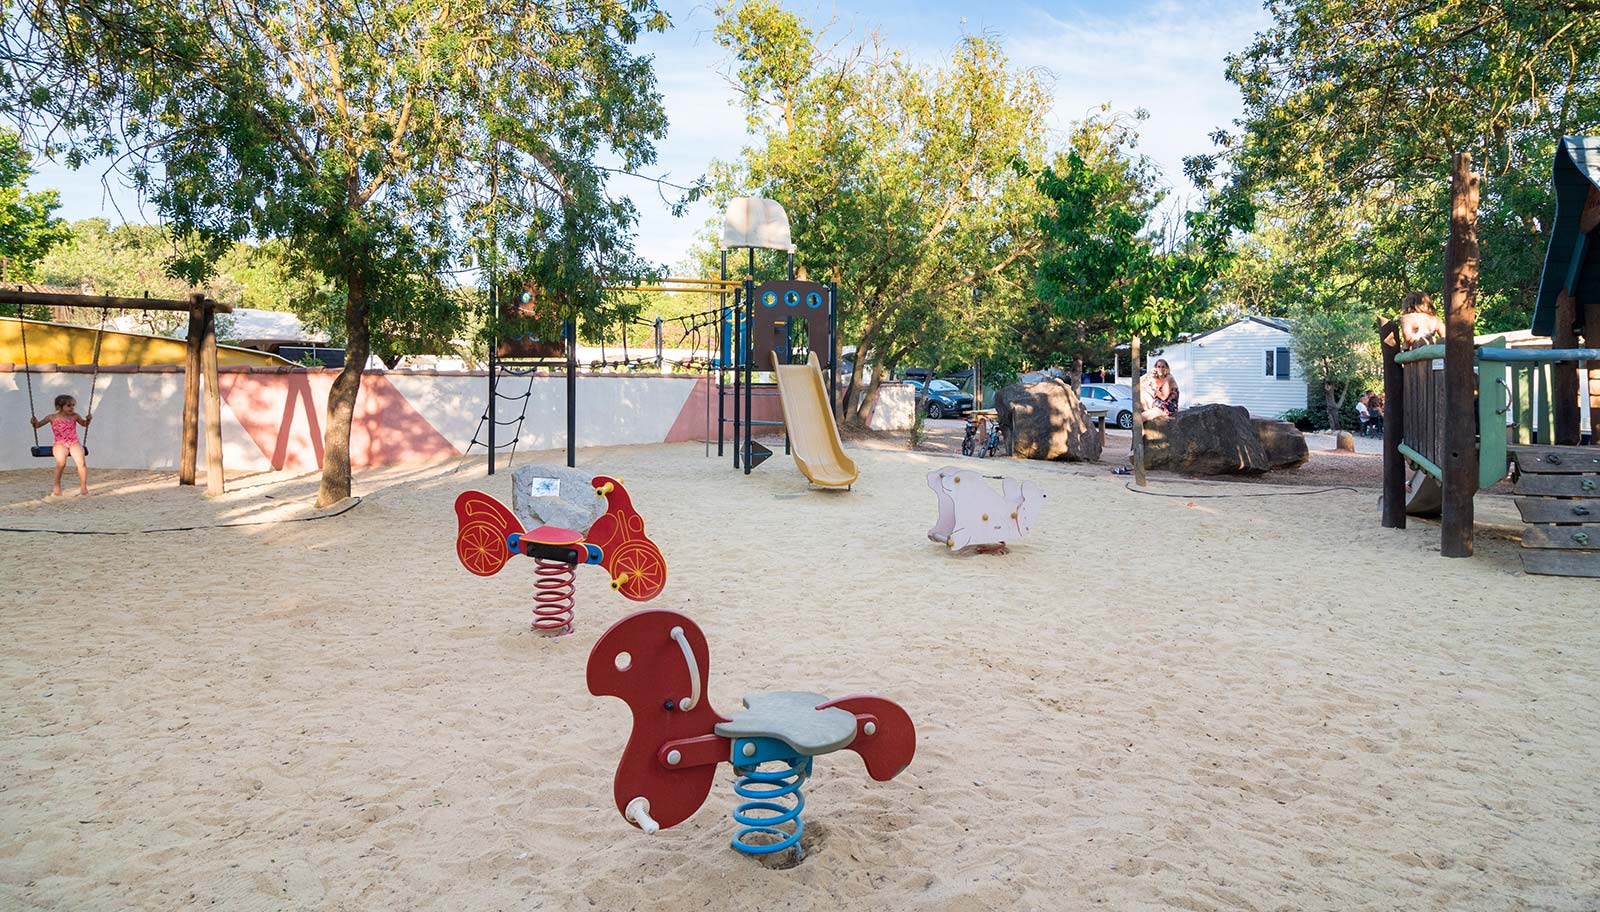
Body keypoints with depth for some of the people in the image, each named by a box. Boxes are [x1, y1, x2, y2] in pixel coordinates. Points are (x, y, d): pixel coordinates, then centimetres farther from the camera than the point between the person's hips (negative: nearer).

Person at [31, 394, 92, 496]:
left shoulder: (75, 416, 9)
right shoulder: (52, 418, 4)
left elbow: (84, 424, 25)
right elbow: (38, 425, 12)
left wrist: (88, 419, 4)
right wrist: (35, 422, -10)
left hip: (74, 443, 1)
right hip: (60, 444, -1)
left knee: (82, 462, -26)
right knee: (61, 462, -30)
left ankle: (83, 487, -15)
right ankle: (57, 487, -14)